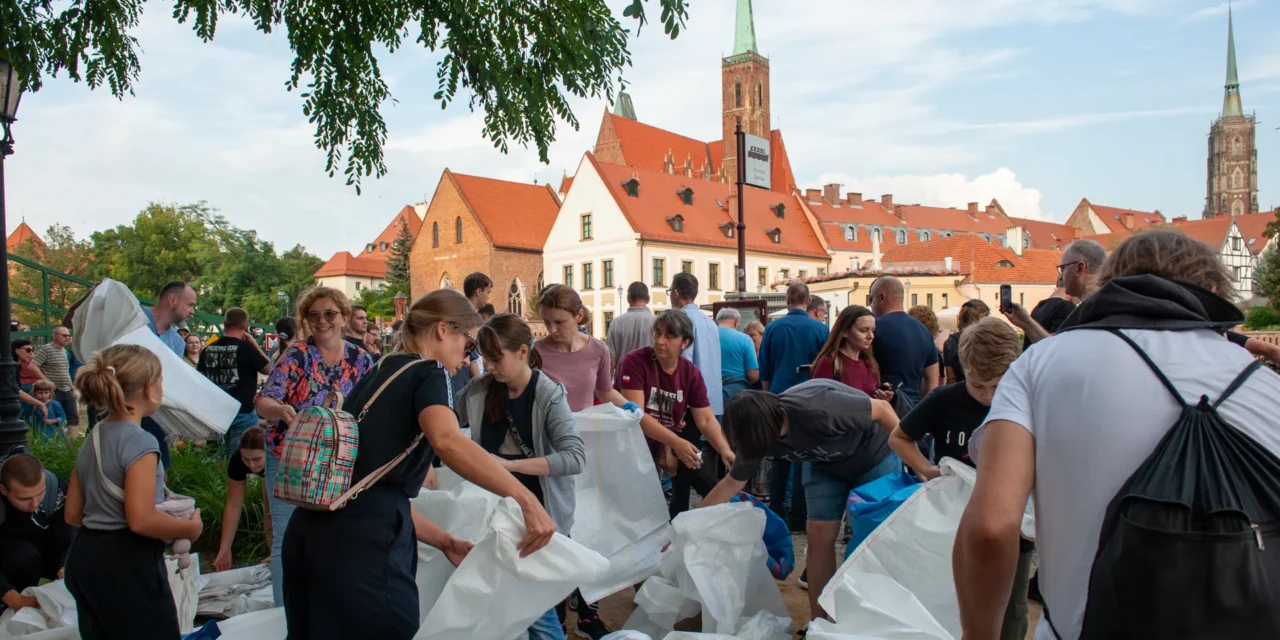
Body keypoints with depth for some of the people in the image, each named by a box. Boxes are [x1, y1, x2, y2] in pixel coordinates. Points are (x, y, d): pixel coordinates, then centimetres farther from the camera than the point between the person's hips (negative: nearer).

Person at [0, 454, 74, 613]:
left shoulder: (54, 488, -28)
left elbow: (65, 541, -25)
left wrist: (64, 569, -46)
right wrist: (14, 599, -49)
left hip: (39, 547, 3)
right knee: (23, 557, -36)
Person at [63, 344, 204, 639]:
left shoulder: (92, 440, 9)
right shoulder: (140, 442, -18)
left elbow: (73, 514, 15)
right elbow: (142, 521, -23)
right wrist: (191, 528, -9)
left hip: (85, 557, 9)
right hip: (126, 564, -9)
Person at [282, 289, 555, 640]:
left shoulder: (376, 377, 22)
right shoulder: (427, 372, -2)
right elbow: (447, 440, -27)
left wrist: (444, 542, 16)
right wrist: (526, 499, -29)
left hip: (314, 530, 9)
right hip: (361, 541, -9)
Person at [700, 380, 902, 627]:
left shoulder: (817, 409, -42)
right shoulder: (759, 435, -21)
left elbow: (883, 408, -29)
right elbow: (731, 484, -6)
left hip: (874, 454, -5)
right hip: (825, 463, 5)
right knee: (819, 534, -4)